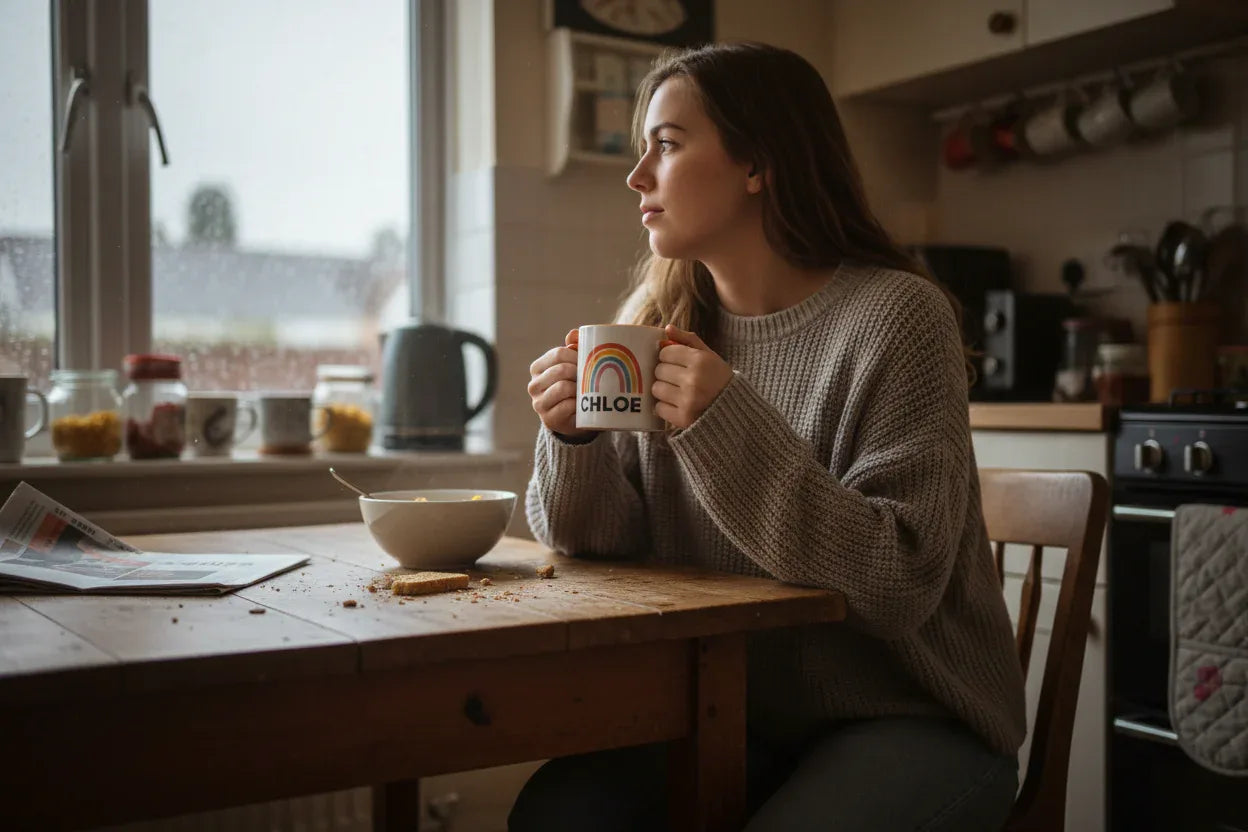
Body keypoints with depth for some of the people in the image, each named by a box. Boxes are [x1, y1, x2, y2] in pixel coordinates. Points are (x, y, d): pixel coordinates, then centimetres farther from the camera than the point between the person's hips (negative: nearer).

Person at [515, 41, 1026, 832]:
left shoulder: (894, 315, -15)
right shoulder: (657, 318, 1)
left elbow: (899, 583, -21)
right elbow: (609, 542, 3)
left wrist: (729, 427, -30)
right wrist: (575, 438, -17)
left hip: (911, 720, -4)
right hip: (733, 712, 4)